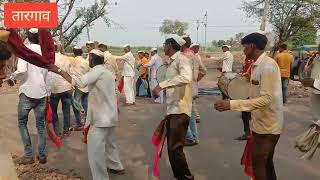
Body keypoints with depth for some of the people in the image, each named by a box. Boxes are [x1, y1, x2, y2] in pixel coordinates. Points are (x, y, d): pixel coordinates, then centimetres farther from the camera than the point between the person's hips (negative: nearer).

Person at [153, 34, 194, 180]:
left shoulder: (182, 59, -11)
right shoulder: (172, 62, 16)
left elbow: (186, 78, -32)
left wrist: (161, 85, -33)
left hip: (180, 111, -9)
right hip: (172, 110, 9)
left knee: (175, 148, -8)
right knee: (171, 148, 15)